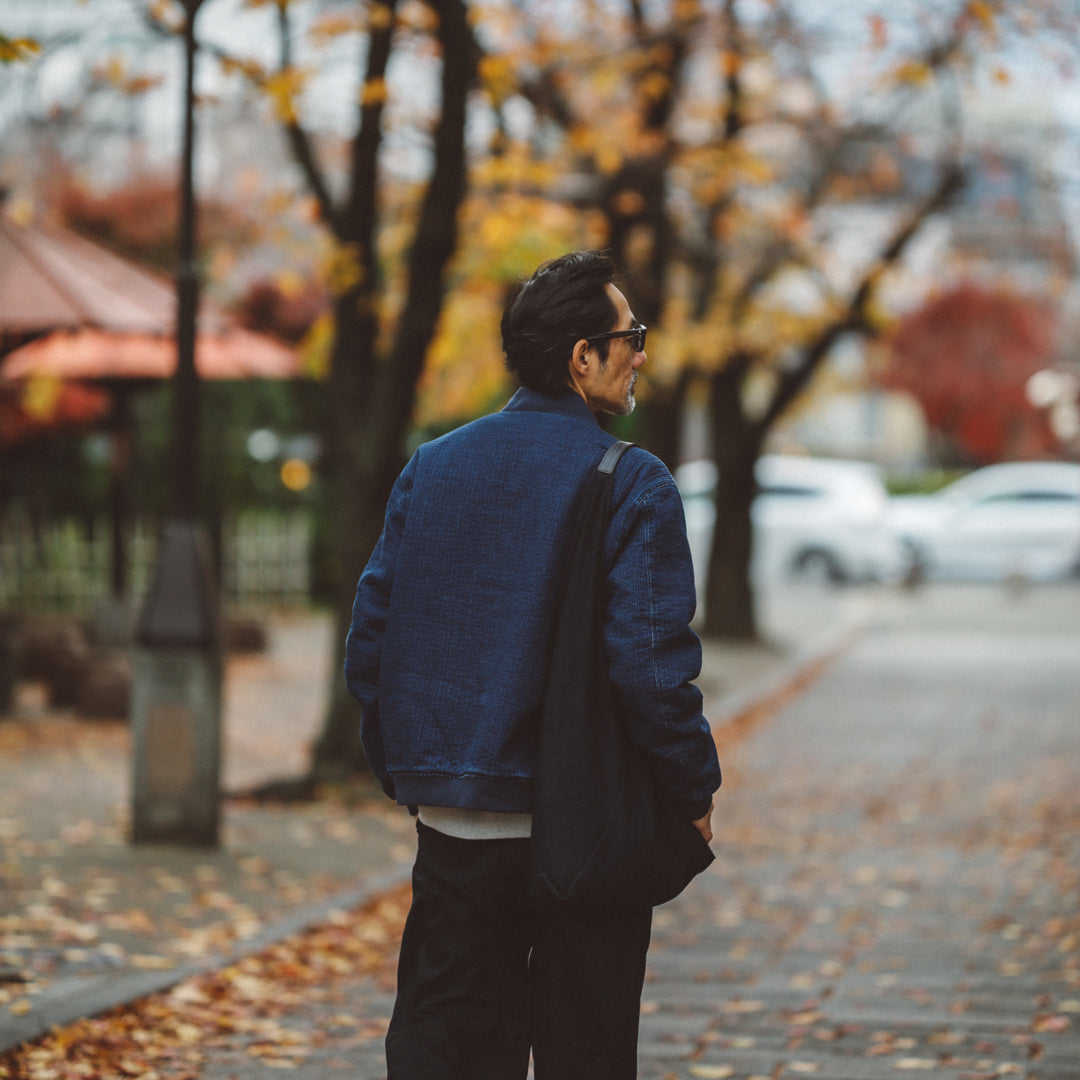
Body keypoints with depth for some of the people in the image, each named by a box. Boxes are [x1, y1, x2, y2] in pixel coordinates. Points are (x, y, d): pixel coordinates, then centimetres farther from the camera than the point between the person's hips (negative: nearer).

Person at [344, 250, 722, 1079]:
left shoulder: (431, 468, 5)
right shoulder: (631, 484, -11)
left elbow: (371, 641, 7)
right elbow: (649, 663, -18)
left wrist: (407, 775, 17)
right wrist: (696, 791, -4)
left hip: (453, 825, 5)